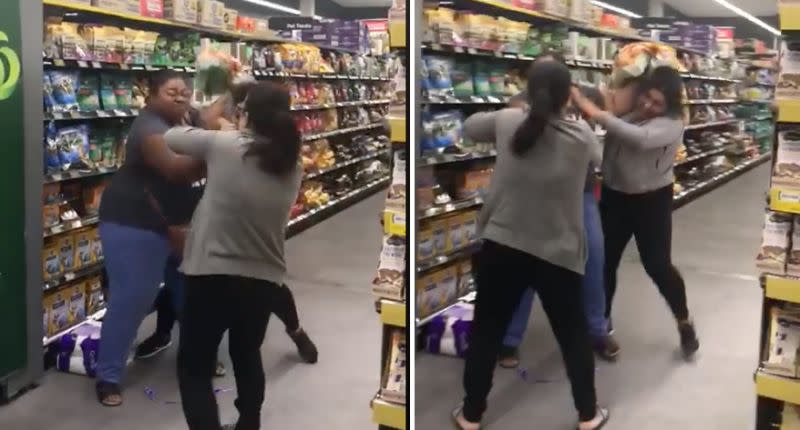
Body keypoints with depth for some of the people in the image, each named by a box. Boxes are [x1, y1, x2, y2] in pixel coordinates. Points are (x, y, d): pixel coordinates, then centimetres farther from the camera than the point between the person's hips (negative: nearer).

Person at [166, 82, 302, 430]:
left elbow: (170, 138, 2)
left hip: (213, 277, -5)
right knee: (247, 357, 28)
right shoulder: (292, 168, 2)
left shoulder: (224, 146, -10)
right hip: (264, 281, 5)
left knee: (194, 367, 9)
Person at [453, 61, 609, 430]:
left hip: (501, 247, 1)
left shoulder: (507, 122, -7)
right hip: (558, 254, -1)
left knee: (486, 332, 14)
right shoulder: (581, 136, -9)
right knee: (574, 335, 17)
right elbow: (599, 158, 12)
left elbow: (469, 127, 11)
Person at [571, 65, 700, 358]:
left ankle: (685, 324, 21)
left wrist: (598, 115, -41)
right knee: (605, 262, 8)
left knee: (657, 265, -2)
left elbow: (641, 138, -39)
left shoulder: (671, 124, -20)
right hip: (614, 196, 4)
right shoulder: (625, 109, -6)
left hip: (652, 201, -4)